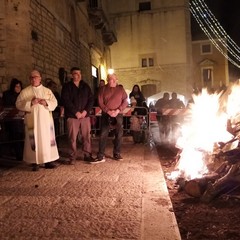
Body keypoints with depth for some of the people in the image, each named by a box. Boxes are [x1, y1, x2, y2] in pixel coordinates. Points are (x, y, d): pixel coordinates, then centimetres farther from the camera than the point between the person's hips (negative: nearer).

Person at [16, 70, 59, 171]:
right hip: (32, 120, -2)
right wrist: (30, 103, -16)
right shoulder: (25, 91, 6)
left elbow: (54, 102, 7)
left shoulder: (47, 91, 13)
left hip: (46, 120, 2)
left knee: (47, 139, 2)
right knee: (34, 140, -3)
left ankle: (48, 161, 9)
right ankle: (35, 162, 4)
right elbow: (18, 104, -1)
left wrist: (46, 103, -12)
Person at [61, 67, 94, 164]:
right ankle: (72, 157, 7)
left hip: (85, 115, 3)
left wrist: (86, 111, -6)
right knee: (72, 137, -2)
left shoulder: (85, 86, 14)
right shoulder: (67, 86, 4)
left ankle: (87, 155, 14)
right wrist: (76, 112, -12)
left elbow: (91, 99, 8)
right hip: (72, 116, -3)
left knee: (87, 136, 4)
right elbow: (66, 101, -7)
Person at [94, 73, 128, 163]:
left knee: (119, 135, 4)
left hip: (118, 115, 1)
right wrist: (108, 111, -13)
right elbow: (100, 102, 0)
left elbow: (125, 101, 2)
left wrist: (118, 110, -13)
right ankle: (101, 156, -1)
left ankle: (117, 154, 18)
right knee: (103, 135, -5)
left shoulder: (121, 89, 7)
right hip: (106, 114, -1)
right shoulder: (103, 89, 6)